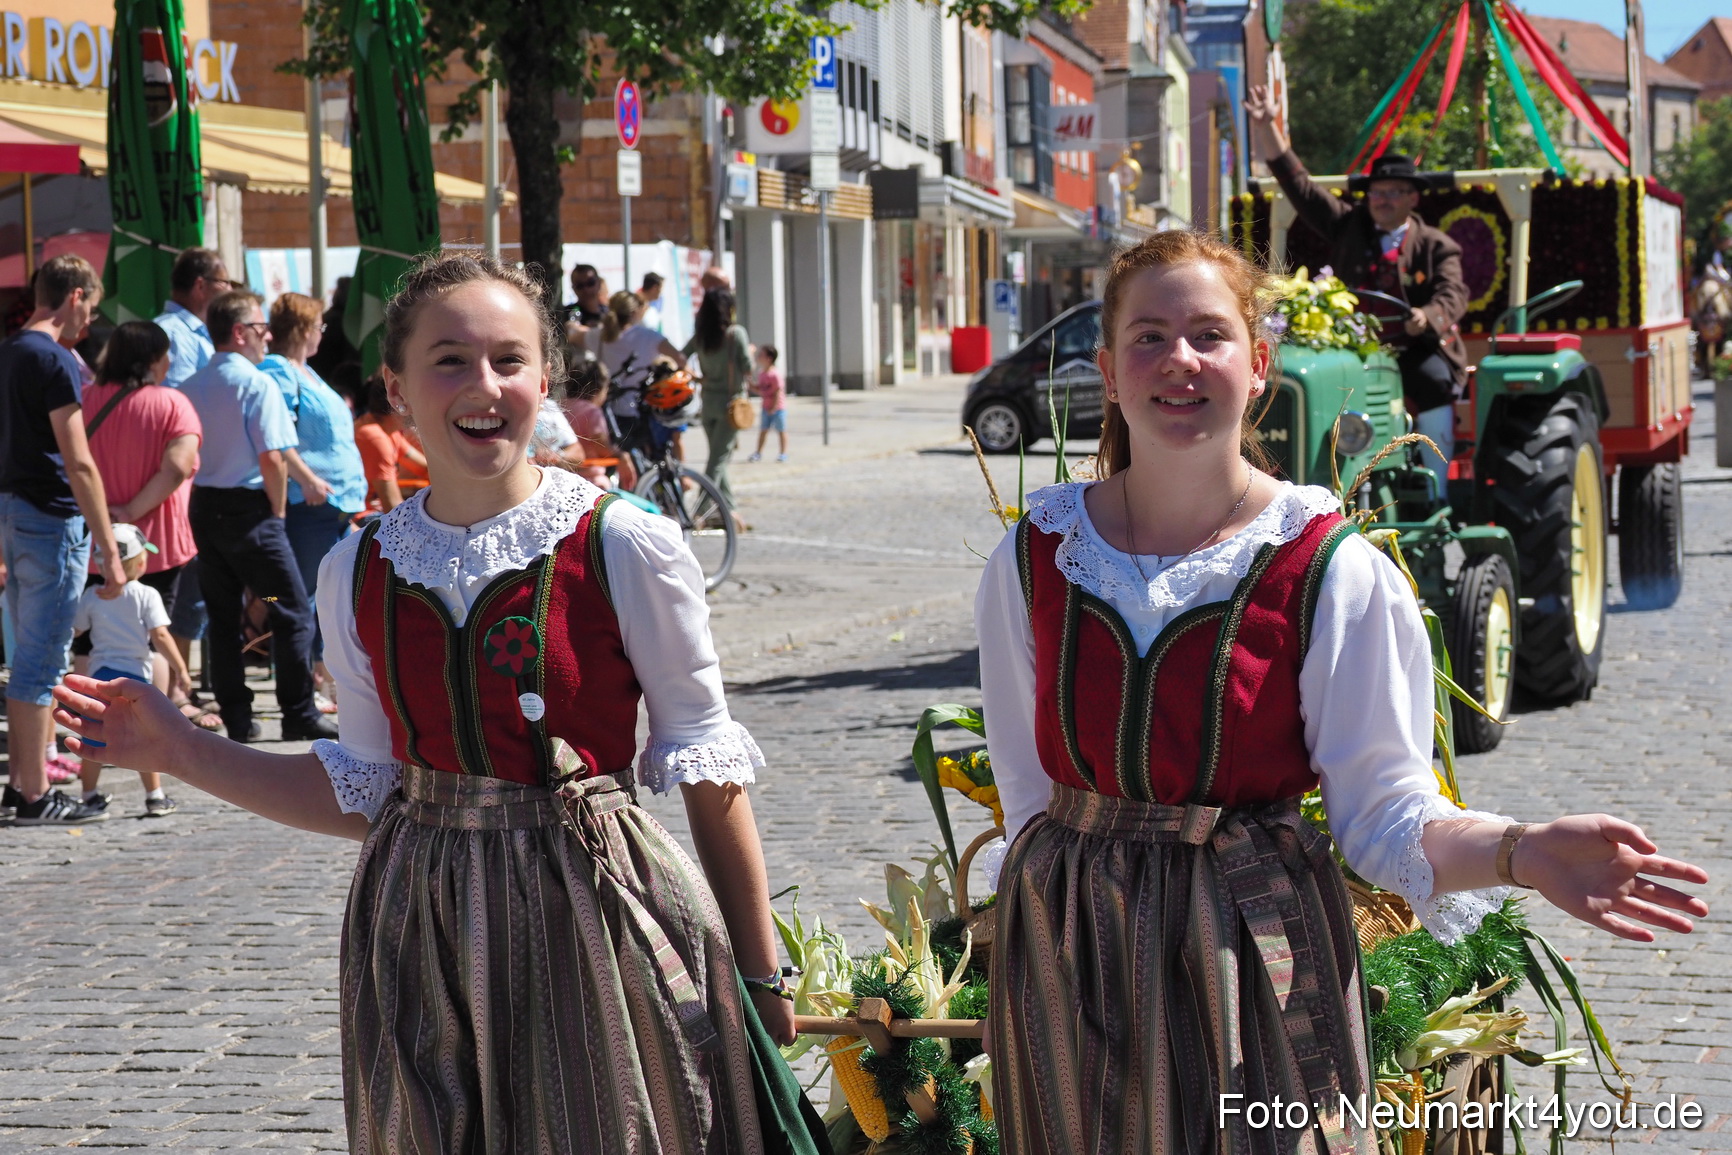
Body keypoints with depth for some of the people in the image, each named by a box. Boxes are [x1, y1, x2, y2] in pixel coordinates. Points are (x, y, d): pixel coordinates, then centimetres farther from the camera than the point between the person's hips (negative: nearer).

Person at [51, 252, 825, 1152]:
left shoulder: (625, 548, -9)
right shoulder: (358, 573, 3)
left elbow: (705, 768, -4)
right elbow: (367, 791, 10)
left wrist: (760, 975, -1)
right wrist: (179, 752, 6)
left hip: (594, 917, -3)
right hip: (422, 933, 3)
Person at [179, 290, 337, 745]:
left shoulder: (191, 387, 8)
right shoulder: (257, 384, -12)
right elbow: (272, 458, -17)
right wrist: (278, 510, -4)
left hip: (203, 507, 7)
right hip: (248, 509, -7)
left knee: (222, 616, 9)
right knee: (293, 613, 0)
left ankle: (237, 719, 10)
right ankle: (299, 716, -1)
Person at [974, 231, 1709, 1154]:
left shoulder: (1330, 570, -8)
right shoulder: (1035, 560, 0)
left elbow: (1385, 809, -10)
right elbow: (1026, 789, 8)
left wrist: (1521, 853, -26)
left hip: (1251, 956, -2)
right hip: (1067, 953, 2)